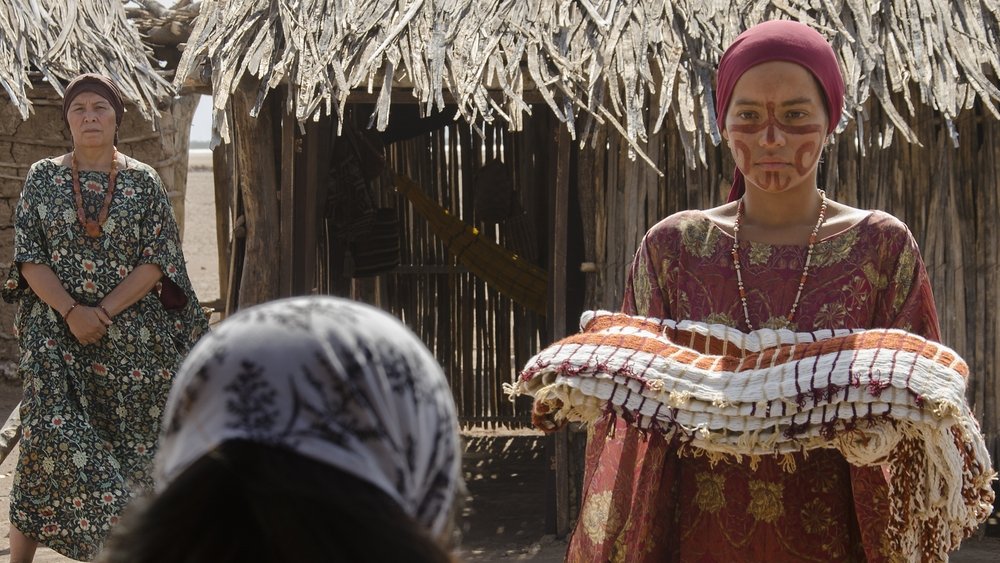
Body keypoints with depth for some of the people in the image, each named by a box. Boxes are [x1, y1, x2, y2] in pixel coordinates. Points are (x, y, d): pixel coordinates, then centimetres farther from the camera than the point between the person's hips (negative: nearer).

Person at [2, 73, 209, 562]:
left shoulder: (143, 181, 3)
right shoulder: (42, 177, 5)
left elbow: (158, 260, -3)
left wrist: (104, 312, -13)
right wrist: (71, 312, -14)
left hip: (130, 334, 1)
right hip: (56, 334, -1)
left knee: (129, 439, 2)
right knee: (52, 435, -10)